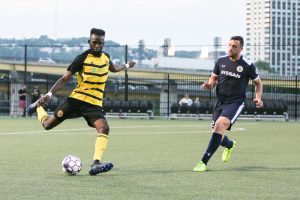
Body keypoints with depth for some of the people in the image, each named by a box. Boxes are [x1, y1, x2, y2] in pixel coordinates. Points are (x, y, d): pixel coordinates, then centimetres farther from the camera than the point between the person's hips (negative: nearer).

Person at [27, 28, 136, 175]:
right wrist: (49, 94, -20)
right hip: (77, 99, -3)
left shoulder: (106, 57, 9)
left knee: (104, 129, -24)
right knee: (47, 124, 3)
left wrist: (126, 66, 36)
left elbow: (113, 68, 37)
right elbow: (64, 79, -9)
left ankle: (96, 164, -32)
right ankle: (39, 106, 38)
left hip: (94, 104, 3)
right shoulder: (82, 58, -8)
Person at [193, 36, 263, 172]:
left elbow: (258, 82, 7)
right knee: (217, 134, 9)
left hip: (235, 103, -5)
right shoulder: (221, 61, 3)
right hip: (220, 102, 5)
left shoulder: (248, 65, -7)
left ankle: (204, 162, -25)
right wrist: (209, 84, -8)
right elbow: (214, 78, 16)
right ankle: (230, 145, 49)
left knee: (219, 125, -28)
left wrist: (258, 97, -9)